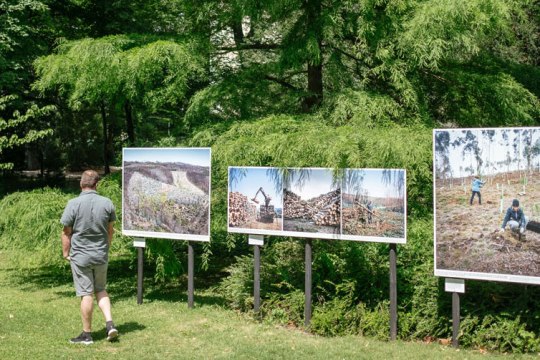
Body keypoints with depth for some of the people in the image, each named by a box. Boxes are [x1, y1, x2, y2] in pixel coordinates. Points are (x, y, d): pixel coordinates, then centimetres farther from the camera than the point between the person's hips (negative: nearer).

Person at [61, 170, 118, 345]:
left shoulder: (74, 204, -13)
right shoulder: (107, 203, -2)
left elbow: (66, 232, -9)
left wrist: (66, 253, 4)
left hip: (80, 256, -3)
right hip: (101, 255, 3)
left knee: (86, 294, 2)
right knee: (101, 290, 19)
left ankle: (87, 334, 11)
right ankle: (110, 323, 6)